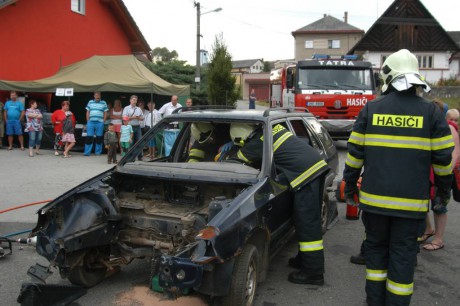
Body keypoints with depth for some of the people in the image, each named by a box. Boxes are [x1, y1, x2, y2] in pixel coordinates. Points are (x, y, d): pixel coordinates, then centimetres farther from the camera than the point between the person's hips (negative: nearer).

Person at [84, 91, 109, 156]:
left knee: (99, 138, 2)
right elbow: (87, 112, 13)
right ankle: (87, 152, -1)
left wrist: (103, 121, -2)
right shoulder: (90, 102, 13)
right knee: (89, 137, -3)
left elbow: (105, 113, 6)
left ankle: (98, 152, 10)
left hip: (100, 122, -1)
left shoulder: (103, 103, 7)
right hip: (91, 122, 1)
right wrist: (88, 121, 5)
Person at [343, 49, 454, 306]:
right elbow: (443, 159, 1)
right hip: (412, 201, -1)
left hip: (374, 198, 2)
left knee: (376, 247, 17)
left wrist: (350, 185, 13)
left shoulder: (371, 109, 0)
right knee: (403, 255, 8)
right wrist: (444, 191, 16)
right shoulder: (430, 112, -2)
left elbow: (355, 152, 2)